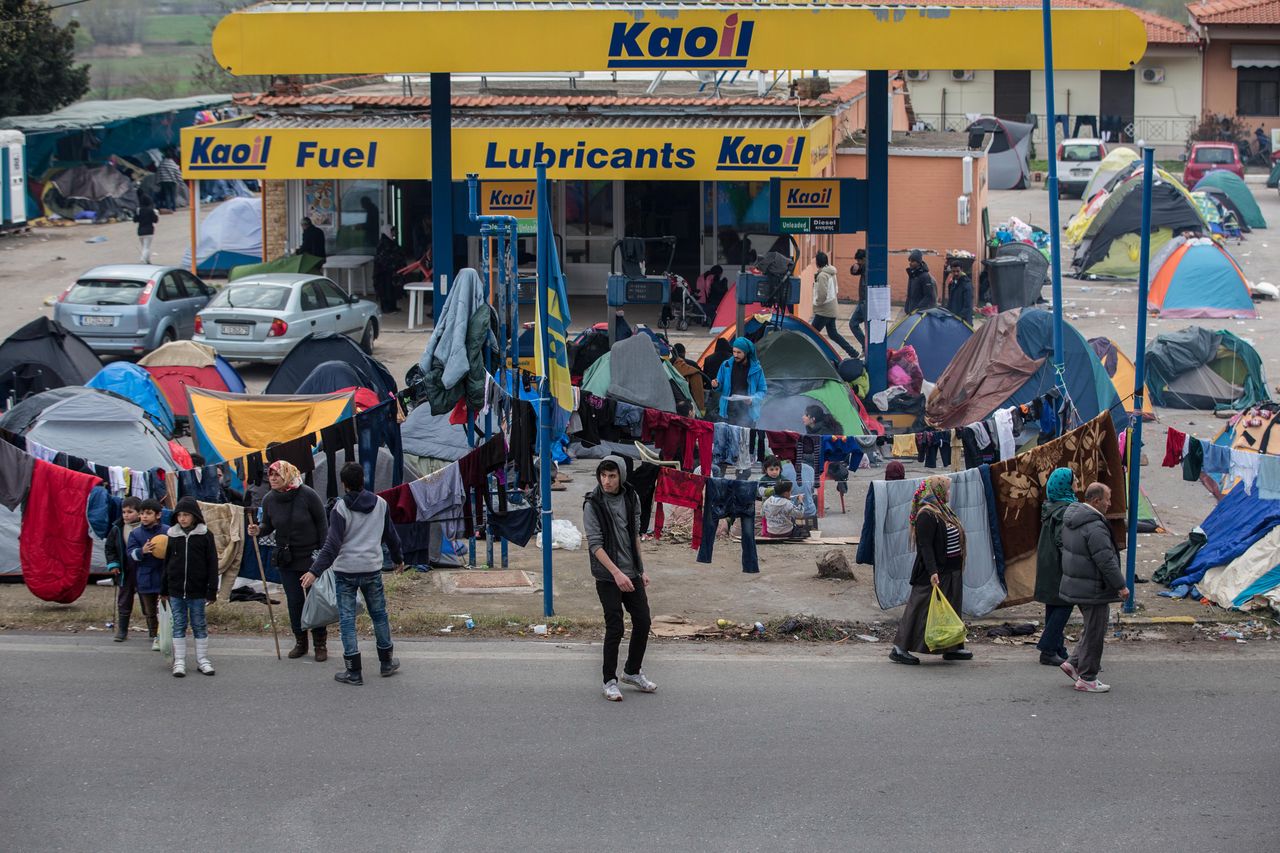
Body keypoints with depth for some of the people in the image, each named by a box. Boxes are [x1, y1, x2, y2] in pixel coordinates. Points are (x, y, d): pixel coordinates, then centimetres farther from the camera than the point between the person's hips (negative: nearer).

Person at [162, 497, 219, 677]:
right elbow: (166, 563, 11)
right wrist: (164, 590, 10)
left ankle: (202, 659, 15)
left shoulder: (205, 535, -4)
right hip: (176, 590, 2)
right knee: (179, 625, 5)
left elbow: (212, 564, -3)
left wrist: (212, 590, -7)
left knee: (199, 625, 7)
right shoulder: (173, 536, 4)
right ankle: (179, 662, 9)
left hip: (197, 590, -2)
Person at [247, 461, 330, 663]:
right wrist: (258, 530, -13)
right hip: (286, 559, 4)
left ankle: (320, 644, 13)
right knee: (294, 602, 9)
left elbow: (322, 524, -8)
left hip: (310, 555, -4)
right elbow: (269, 525, 11)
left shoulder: (307, 495, -14)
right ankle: (300, 642, 23)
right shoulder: (269, 500, -2)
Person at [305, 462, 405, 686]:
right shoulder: (381, 504, 3)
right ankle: (386, 662, 28)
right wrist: (398, 559, 31)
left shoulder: (341, 509, -12)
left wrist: (315, 571, -20)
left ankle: (354, 672, 2)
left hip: (345, 571, -4)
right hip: (372, 569, 4)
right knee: (379, 614, 18)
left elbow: (332, 544, -19)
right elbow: (390, 535, 15)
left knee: (347, 619, 2)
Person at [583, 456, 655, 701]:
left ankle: (633, 671, 27)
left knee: (643, 622, 8)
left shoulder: (631, 498, 5)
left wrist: (641, 570, 15)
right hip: (608, 577, -6)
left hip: (632, 573, 6)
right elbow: (595, 544, -17)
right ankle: (610, 681, 8)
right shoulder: (593, 504, -13)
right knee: (615, 628, -5)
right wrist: (617, 573, -24)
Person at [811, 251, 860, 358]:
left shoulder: (822, 275, -19)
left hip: (823, 311, -9)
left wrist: (818, 303, -10)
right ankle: (854, 353, 14)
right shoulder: (831, 274, 10)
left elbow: (822, 294, -28)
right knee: (833, 334, 16)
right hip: (831, 309, 9)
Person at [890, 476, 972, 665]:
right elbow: (925, 546, -23)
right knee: (921, 609, -7)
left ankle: (951, 648, 24)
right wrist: (932, 572, -29)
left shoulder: (944, 511, 13)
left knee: (951, 608, 15)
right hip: (936, 574, -10)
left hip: (951, 572, 10)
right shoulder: (927, 515, -17)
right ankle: (900, 648, -2)